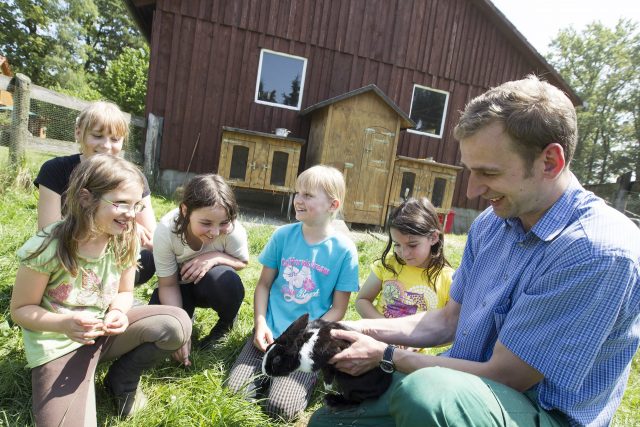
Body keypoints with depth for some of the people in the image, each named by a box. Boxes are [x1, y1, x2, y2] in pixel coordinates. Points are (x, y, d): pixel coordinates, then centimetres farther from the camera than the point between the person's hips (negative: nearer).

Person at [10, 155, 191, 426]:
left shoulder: (125, 242, -9)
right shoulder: (47, 247, -22)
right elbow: (20, 310, -10)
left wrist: (118, 312, -19)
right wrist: (64, 323, -30)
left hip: (106, 330, 4)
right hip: (58, 344, -4)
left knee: (177, 325, -19)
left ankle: (122, 378, 6)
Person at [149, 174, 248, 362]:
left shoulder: (233, 231, -32)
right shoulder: (166, 231, -30)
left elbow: (242, 262, -10)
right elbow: (168, 285, -18)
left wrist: (215, 257, -32)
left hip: (214, 285, 0)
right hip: (180, 283, 1)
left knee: (226, 280, -35)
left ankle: (226, 324, -1)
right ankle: (188, 311, 14)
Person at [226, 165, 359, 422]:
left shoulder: (344, 250, -10)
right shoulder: (283, 235, -2)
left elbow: (338, 309, -5)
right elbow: (264, 284, 6)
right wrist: (260, 323, -8)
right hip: (272, 332, 3)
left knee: (281, 408, -15)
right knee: (236, 391, -10)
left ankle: (311, 374, 13)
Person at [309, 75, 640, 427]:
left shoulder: (601, 252, -26)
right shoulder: (489, 223, 0)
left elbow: (501, 378, -23)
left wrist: (387, 356, -13)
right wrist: (362, 329, -3)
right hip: (458, 392, 7)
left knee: (425, 391, -38)